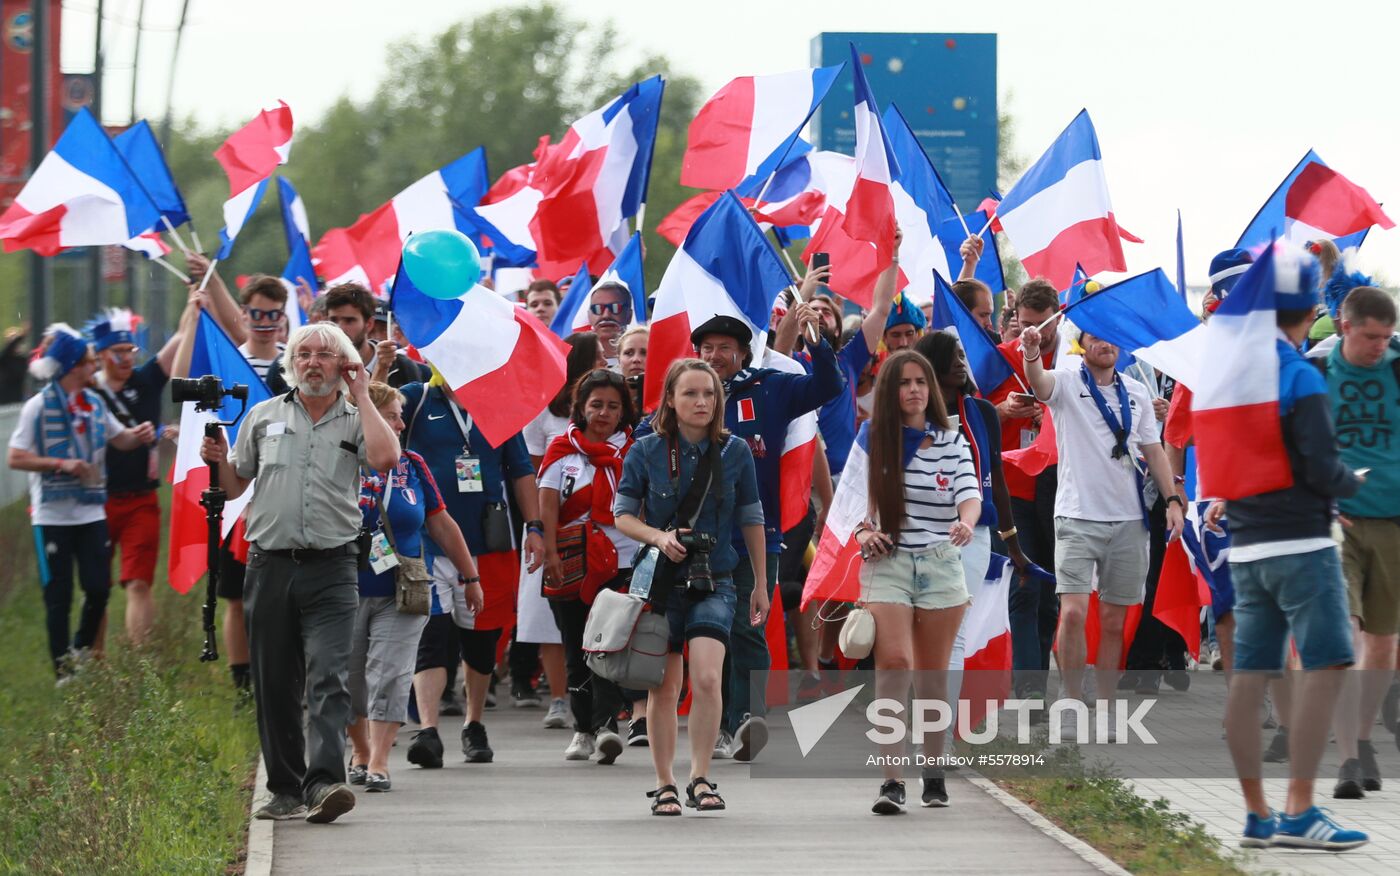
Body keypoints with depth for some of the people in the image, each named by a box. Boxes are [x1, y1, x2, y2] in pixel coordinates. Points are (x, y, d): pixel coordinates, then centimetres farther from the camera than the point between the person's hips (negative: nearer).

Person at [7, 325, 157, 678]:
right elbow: (15, 458, -10)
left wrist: (138, 435, -7)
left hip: (91, 512, 5)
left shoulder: (94, 403, 7)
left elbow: (119, 438, 16)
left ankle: (81, 654, 24)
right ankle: (63, 670, 9)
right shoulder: (39, 407, -9)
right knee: (58, 595, 1)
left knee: (99, 588, 1)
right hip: (53, 515, -5)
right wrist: (61, 464, -20)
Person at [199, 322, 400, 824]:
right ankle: (286, 788, 14)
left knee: (328, 678, -16)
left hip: (331, 569, -3)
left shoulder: (355, 421, 7)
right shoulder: (264, 416, 13)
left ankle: (324, 782, -26)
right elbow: (234, 487, 18)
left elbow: (385, 458, -15)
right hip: (270, 566, 3)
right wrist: (218, 461, -4)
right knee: (274, 684, 5)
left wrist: (361, 396, -5)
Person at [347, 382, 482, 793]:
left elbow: (441, 525, 12)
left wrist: (470, 577, 16)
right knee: (350, 678, 7)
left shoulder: (411, 466, 4)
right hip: (347, 591, -1)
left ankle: (379, 762, -8)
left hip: (400, 595, 1)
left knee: (389, 676, -8)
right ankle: (360, 751, 28)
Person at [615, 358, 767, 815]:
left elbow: (751, 520, 9)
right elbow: (623, 514, 2)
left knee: (707, 677, -19)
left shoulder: (735, 451, 0)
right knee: (664, 687, 4)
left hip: (714, 583, 0)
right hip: (661, 583, 0)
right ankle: (665, 785, 17)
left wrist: (760, 585, 12)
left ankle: (700, 778, -10)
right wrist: (659, 537, -18)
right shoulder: (646, 452, -4)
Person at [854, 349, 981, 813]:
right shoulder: (871, 438, 5)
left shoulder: (951, 441, 5)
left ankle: (934, 774, 24)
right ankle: (891, 781, -21)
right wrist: (862, 531, -10)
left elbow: (970, 493, -7)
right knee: (894, 663, -18)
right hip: (887, 564, -1)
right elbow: (850, 493, 9)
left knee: (934, 674, 9)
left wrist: (966, 521, -30)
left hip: (941, 565, 1)